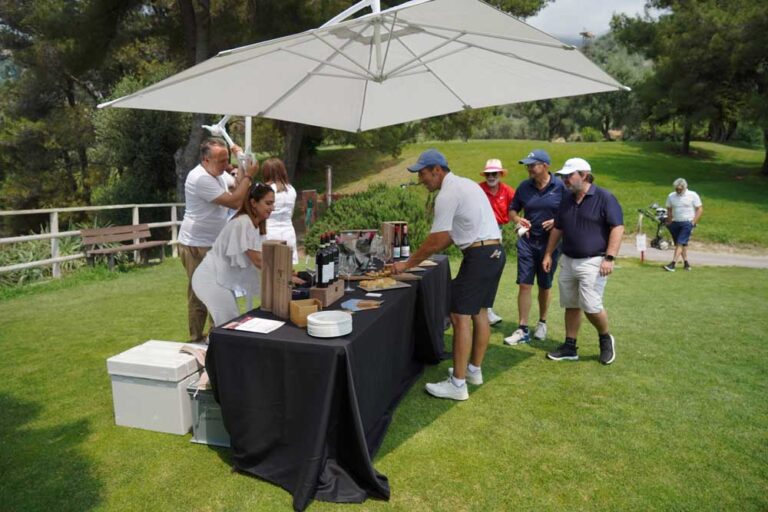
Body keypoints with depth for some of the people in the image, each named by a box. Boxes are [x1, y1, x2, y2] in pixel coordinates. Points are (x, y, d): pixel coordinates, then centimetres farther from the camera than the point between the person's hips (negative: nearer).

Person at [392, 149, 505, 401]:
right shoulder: (465, 184, 17)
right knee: (479, 312, 17)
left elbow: (436, 241, -14)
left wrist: (407, 263, -4)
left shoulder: (447, 194, -14)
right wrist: (422, 254, 17)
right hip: (495, 252, 10)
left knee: (460, 316, -6)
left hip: (479, 256, -10)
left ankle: (458, 384, -1)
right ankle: (474, 370, 30)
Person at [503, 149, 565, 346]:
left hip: (550, 243, -1)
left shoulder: (560, 186, -6)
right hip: (527, 241, 1)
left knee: (545, 286, 12)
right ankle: (522, 330, 2)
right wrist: (518, 219, -11)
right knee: (524, 285, -4)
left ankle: (542, 323, 32)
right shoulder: (524, 186, 0)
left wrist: (557, 221, -17)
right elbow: (512, 210, 10)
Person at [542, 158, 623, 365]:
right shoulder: (566, 199, 11)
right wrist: (548, 254, 14)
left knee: (591, 306, -10)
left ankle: (606, 338, 18)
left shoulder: (604, 198, -8)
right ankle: (570, 348, 19)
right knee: (571, 306, 10)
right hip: (568, 261, 6)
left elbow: (617, 228, -12)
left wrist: (609, 258, -20)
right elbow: (557, 229, 18)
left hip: (592, 262, -6)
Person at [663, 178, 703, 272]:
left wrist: (693, 223, -9)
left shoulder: (693, 195, -4)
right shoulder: (671, 196, 5)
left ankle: (673, 264, -16)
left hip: (687, 223, -4)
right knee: (683, 244, 12)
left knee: (680, 243, -11)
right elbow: (669, 210, 14)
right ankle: (686, 263, 23)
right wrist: (669, 223, 7)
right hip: (675, 223, 4)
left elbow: (700, 209, -2)